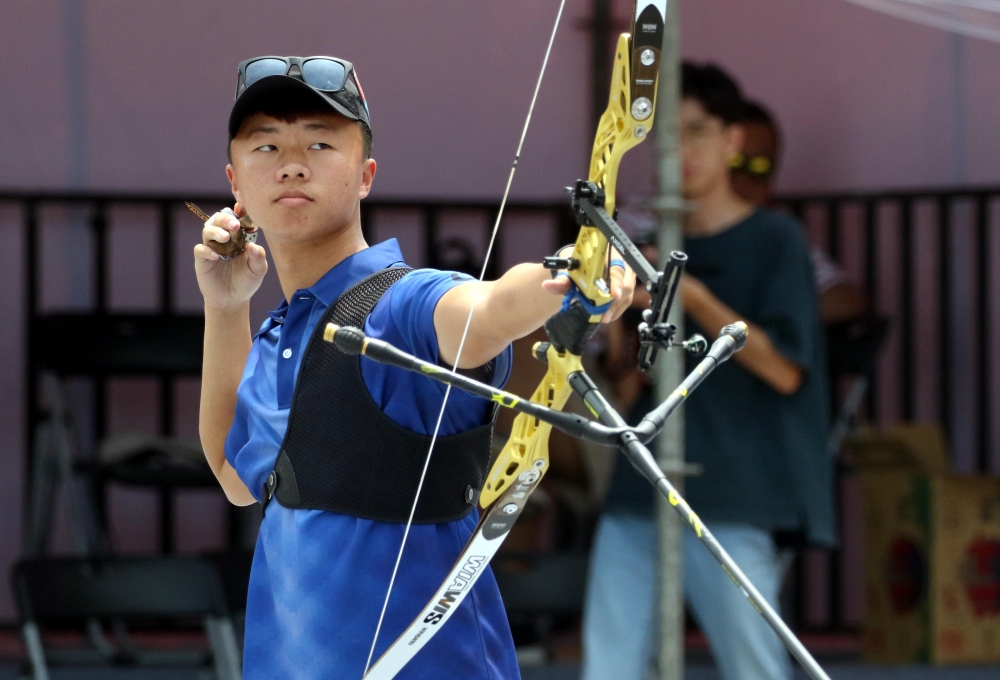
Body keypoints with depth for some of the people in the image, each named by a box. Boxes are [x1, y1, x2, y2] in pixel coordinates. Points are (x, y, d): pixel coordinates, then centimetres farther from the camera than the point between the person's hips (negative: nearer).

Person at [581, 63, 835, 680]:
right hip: (641, 495, 6)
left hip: (734, 509, -6)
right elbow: (629, 388, 17)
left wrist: (692, 297, -17)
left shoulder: (775, 241, 0)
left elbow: (784, 369, -10)